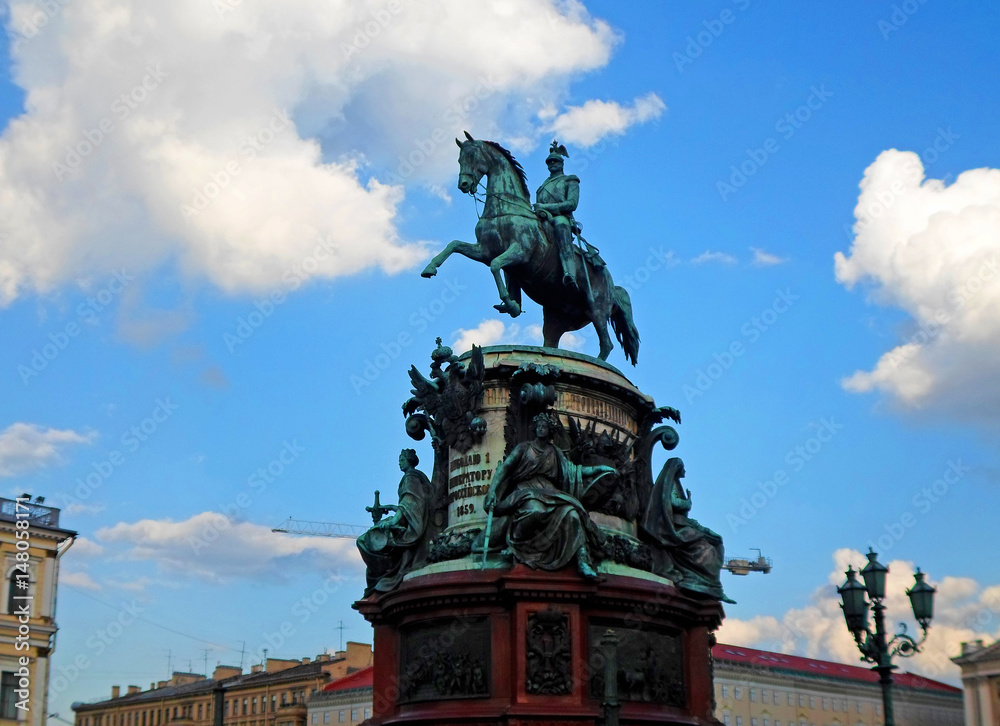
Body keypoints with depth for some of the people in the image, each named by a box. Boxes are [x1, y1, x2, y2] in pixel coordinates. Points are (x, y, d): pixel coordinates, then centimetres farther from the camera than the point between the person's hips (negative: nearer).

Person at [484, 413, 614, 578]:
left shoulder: (554, 453, 21)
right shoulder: (524, 448, 10)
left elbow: (574, 471, 21)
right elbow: (504, 467, 1)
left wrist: (599, 469, 11)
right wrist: (492, 490, -14)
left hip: (548, 492, 4)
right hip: (526, 491, -4)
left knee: (571, 511, -28)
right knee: (536, 510, -42)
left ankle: (583, 561, -36)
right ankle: (514, 544, -17)